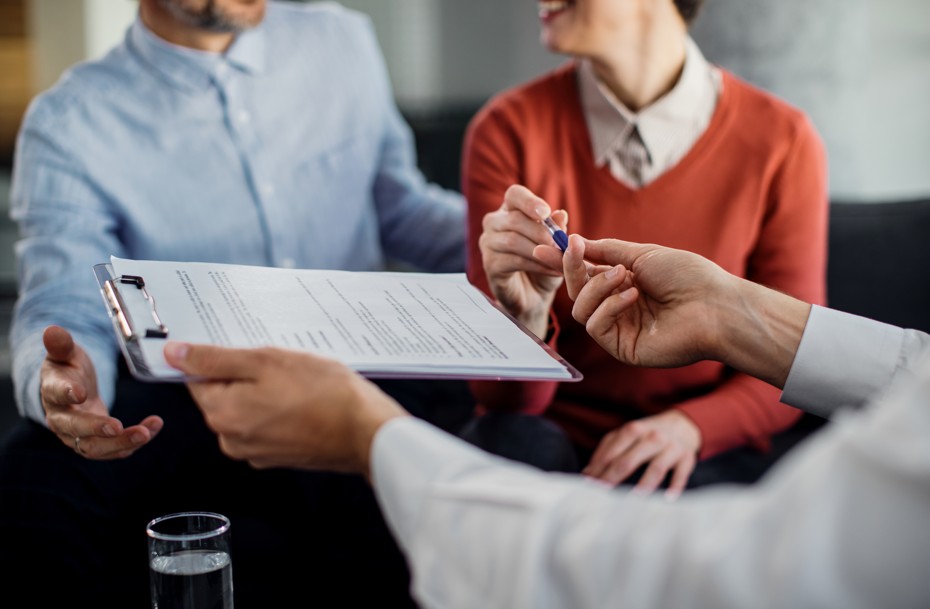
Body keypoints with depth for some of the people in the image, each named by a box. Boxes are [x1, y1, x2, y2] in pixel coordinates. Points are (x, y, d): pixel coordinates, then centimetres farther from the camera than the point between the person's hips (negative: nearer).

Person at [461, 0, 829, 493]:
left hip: (710, 445, -1)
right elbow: (509, 398, -9)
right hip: (556, 432, 1)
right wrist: (525, 315, -32)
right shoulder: (508, 132, -8)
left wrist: (689, 426, -20)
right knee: (515, 442, -32)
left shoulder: (782, 143, -9)